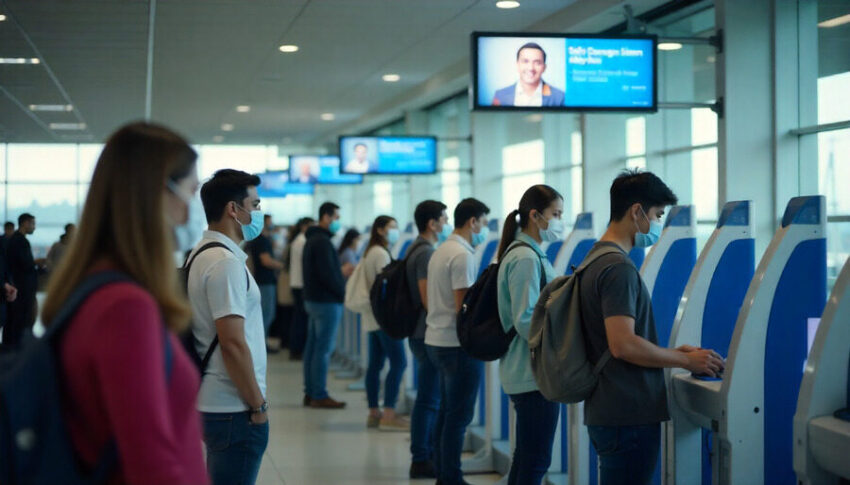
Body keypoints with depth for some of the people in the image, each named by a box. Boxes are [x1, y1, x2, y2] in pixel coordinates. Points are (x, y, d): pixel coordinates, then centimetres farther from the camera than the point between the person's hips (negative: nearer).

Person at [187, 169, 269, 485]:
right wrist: (259, 404, -14)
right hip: (235, 408, -10)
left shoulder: (203, 254, 14)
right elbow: (233, 344, -22)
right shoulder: (225, 262, -17)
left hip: (213, 401, 10)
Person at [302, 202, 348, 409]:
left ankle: (310, 393, 16)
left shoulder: (312, 240, 17)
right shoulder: (322, 242, -16)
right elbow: (328, 275, -21)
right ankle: (319, 395, -6)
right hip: (327, 302, -10)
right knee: (324, 349, -7)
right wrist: (344, 293, -10)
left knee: (313, 347, 11)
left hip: (313, 299, 10)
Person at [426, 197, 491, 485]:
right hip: (458, 343, -10)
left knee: (447, 411, 15)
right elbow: (463, 307, -20)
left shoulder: (441, 251, 15)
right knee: (459, 415, -4)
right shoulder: (462, 255, -16)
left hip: (436, 340, 10)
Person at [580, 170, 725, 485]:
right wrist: (687, 360, -12)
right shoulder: (619, 268, -16)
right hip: (629, 417, -10)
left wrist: (674, 352, 14)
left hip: (604, 410, 10)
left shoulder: (595, 259, 15)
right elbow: (623, 345, -24)